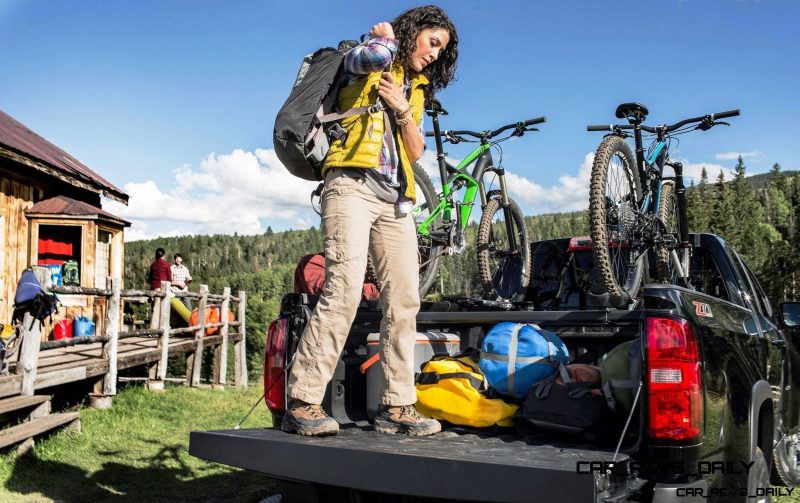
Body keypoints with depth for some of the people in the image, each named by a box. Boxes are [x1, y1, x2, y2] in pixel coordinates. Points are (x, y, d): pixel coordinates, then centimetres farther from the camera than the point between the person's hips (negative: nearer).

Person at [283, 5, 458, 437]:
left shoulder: (416, 90, 27)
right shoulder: (365, 62, 11)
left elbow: (416, 152, 17)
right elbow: (376, 54, -16)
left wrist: (403, 110, 2)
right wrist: (386, 36, 5)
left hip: (394, 199, 7)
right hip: (353, 186, -7)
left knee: (404, 299, -4)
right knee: (344, 290, -21)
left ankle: (396, 406, 1)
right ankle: (302, 404, -19)